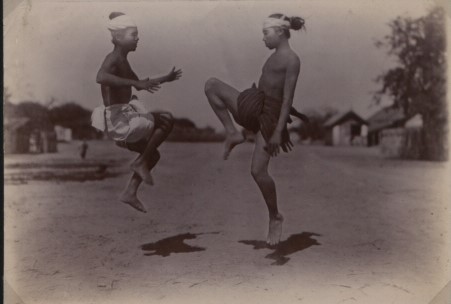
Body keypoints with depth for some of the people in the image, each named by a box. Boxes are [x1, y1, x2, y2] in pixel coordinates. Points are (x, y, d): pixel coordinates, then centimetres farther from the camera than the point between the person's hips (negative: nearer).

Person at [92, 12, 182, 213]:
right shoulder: (113, 58, -14)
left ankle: (129, 193, 19)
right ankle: (140, 163, -7)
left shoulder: (122, 61, 17)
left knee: (153, 155, 18)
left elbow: (138, 85, 32)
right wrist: (135, 82, -35)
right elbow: (100, 77, -37)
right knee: (166, 120, -16)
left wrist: (165, 79, 33)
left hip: (121, 120, 10)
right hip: (118, 119, -10)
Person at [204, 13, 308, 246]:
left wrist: (278, 132, -22)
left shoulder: (292, 60, -13)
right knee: (211, 84, -2)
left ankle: (275, 218, 11)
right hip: (254, 106, 8)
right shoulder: (274, 56, 13)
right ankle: (233, 134, -2)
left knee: (258, 171, -10)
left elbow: (287, 99, -18)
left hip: (270, 114, -8)